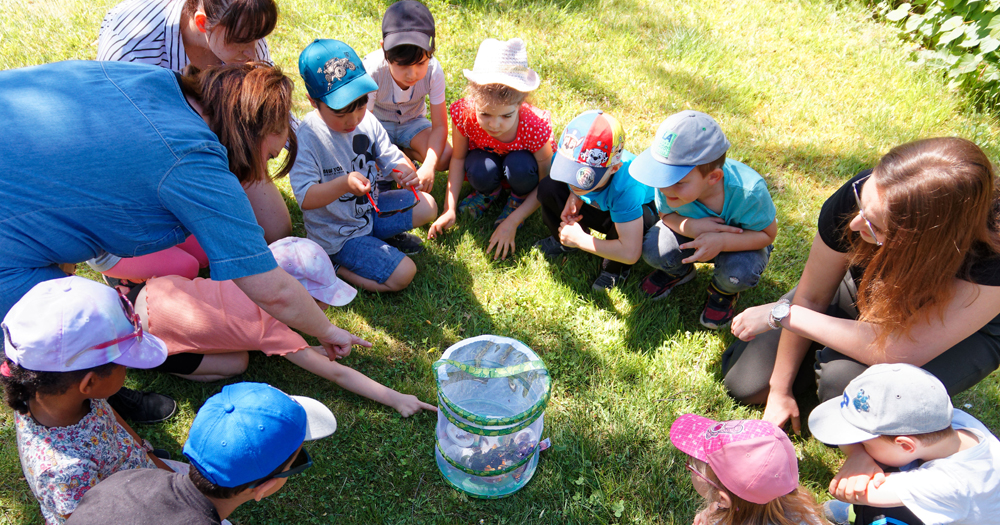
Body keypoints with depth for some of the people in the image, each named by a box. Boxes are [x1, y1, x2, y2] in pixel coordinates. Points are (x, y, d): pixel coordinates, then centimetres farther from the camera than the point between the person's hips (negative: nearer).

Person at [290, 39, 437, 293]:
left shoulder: (367, 121, -5)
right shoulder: (307, 138, -24)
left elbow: (391, 159, 0)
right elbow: (305, 198, -29)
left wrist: (405, 172, -25)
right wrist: (344, 184, -45)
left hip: (370, 209, 7)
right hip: (337, 233, -7)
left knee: (426, 205, 4)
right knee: (402, 274, -16)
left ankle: (375, 234, 14)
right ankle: (330, 265, 0)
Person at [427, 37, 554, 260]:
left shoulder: (535, 127, -36)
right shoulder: (464, 114, -32)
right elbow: (458, 158, -14)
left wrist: (511, 222, -30)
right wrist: (449, 210, -21)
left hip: (519, 165, -1)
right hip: (486, 158, 1)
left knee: (520, 166, -36)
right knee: (481, 172, -34)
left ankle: (517, 200, -1)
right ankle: (489, 193, 3)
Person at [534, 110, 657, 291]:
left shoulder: (626, 186, -44)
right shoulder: (568, 154, -30)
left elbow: (630, 253, -46)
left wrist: (580, 240, -35)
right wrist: (573, 198, -23)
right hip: (598, 204, 4)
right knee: (548, 188, -18)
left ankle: (615, 269, -6)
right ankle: (564, 241, 10)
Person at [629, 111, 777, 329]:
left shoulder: (748, 191, -39)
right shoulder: (669, 183, -31)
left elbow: (767, 234, -23)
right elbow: (667, 214, -11)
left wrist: (721, 242, -42)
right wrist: (690, 226, -36)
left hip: (740, 239, -2)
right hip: (692, 229, 3)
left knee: (739, 273, -34)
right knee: (652, 249, -23)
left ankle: (724, 291, 7)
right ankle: (680, 272, 14)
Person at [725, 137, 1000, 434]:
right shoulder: (861, 193, -31)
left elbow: (898, 353, -41)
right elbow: (811, 297, -19)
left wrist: (783, 314, -32)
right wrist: (780, 390, -10)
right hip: (859, 297, 3)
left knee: (847, 382, -35)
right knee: (744, 382, -2)